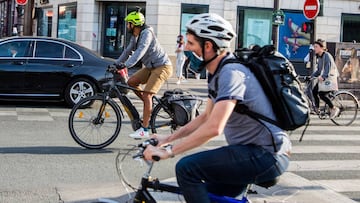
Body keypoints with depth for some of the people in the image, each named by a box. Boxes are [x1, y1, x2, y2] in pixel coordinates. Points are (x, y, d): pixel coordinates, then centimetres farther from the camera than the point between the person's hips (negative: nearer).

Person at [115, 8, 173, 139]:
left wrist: (126, 65, -40)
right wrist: (116, 64, 9)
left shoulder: (147, 33, -19)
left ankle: (144, 130, -16)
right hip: (151, 67, 10)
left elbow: (140, 51, -32)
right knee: (131, 82, 2)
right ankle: (151, 105, 14)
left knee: (146, 94, -17)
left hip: (162, 67, -10)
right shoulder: (135, 37, 10)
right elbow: (128, 51, 18)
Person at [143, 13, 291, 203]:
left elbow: (213, 127, -30)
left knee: (186, 168, -18)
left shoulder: (231, 72, -21)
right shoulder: (217, 73, 11)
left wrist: (169, 150, -25)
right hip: (255, 151, 10)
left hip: (265, 154, -10)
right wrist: (169, 138, 16)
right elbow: (206, 117, 21)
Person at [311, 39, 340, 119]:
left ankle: (334, 109, -2)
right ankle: (316, 108, 5)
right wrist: (311, 76, 7)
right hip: (324, 78, 9)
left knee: (322, 94, -16)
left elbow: (328, 68, -27)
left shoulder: (327, 55, -15)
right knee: (314, 91, -4)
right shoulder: (319, 57, 12)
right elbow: (319, 70, 18)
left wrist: (323, 76, -39)